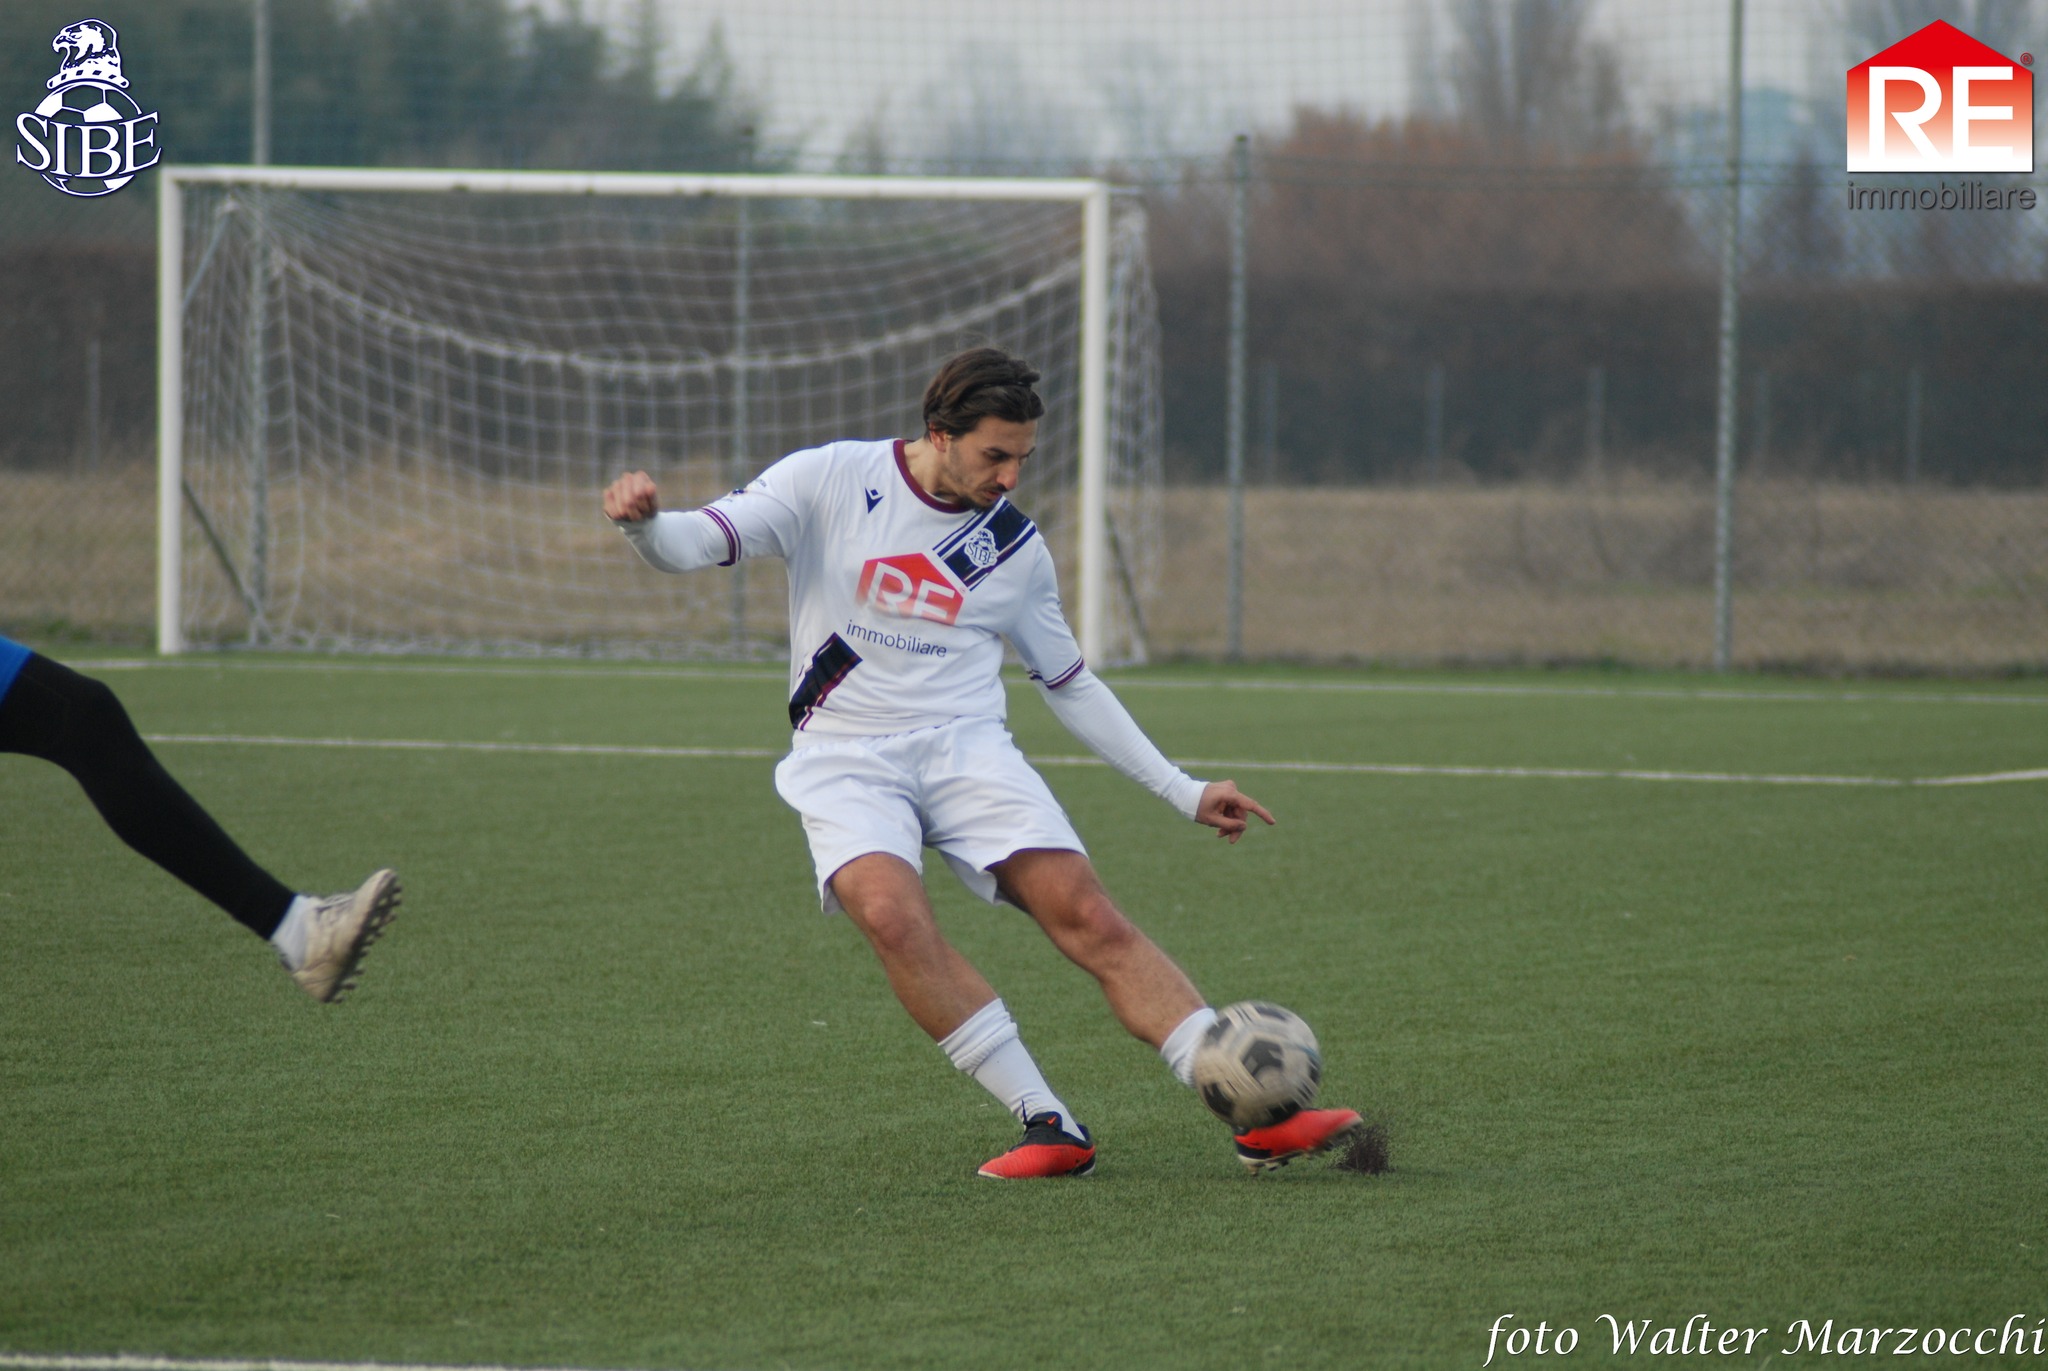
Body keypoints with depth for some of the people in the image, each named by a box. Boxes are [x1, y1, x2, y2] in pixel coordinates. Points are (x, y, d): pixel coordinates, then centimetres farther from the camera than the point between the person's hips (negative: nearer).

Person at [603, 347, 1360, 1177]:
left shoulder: (1013, 545, 9)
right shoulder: (831, 481, -1)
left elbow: (1072, 686, 20)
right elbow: (698, 542, -7)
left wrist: (1186, 794, 18)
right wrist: (643, 523, -31)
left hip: (968, 749, 2)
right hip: (845, 758, -2)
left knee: (1087, 915, -17)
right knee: (891, 912, -31)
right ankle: (1048, 1125, -27)